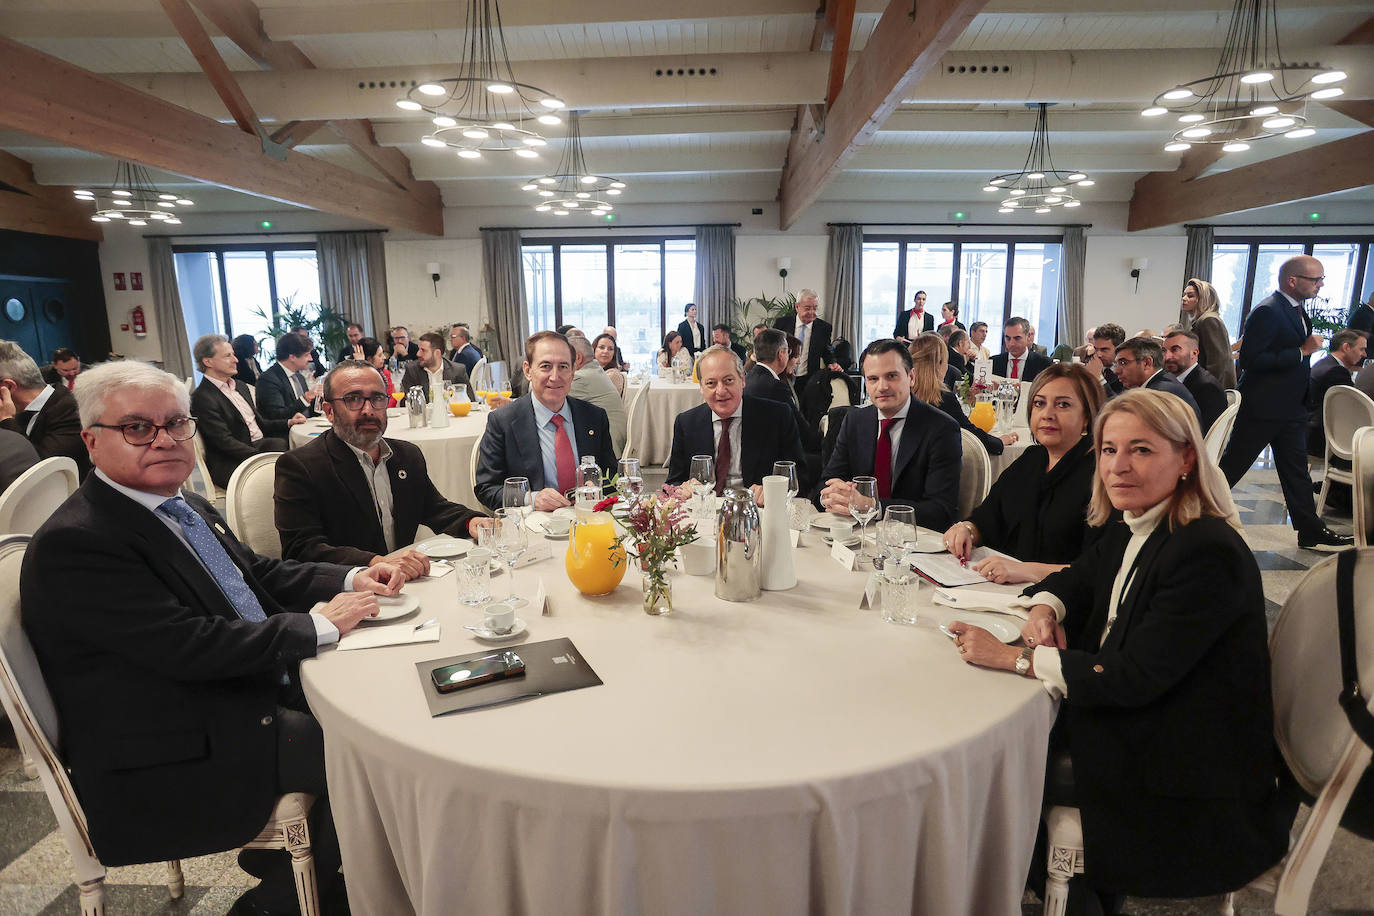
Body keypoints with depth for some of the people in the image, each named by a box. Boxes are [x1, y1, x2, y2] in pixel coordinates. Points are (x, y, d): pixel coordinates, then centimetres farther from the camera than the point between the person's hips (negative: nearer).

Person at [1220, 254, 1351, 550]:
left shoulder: (1297, 310, 13)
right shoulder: (1267, 312, -18)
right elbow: (1250, 360, -26)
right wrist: (1302, 351, -22)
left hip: (1290, 409, 9)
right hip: (1262, 408, -9)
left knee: (1297, 471, 13)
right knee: (1231, 467, -1)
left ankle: (1311, 533, 20)